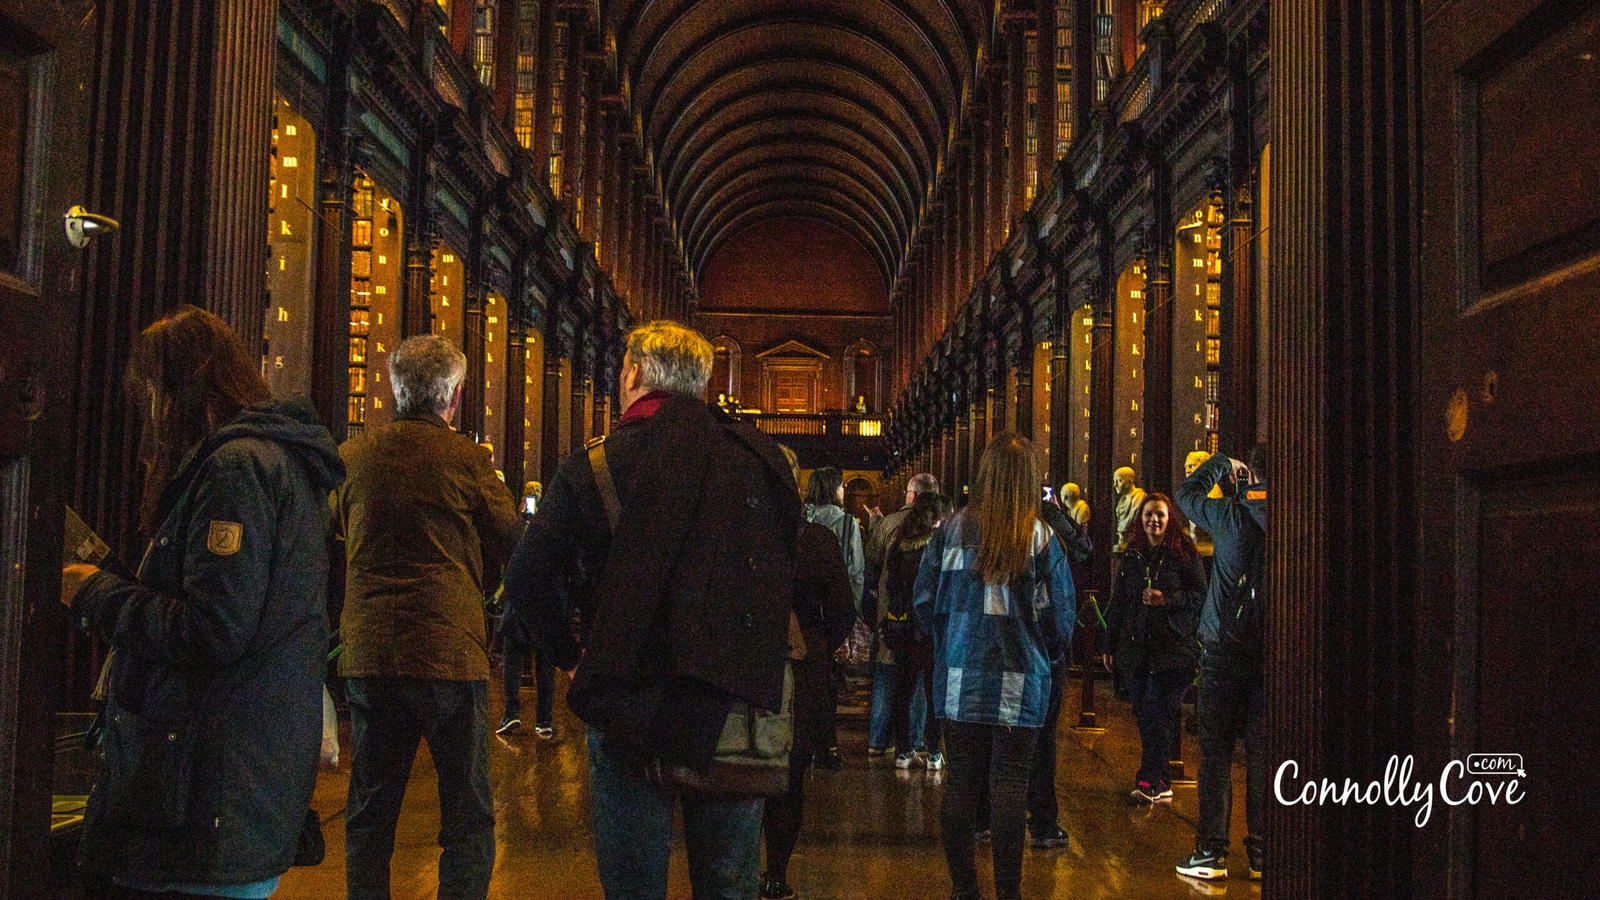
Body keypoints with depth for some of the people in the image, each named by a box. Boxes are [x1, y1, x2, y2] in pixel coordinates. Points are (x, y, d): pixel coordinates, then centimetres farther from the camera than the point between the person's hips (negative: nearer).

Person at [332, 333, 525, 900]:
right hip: (450, 651, -4)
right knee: (468, 816, 6)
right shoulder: (467, 459, -8)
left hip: (368, 652, 4)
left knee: (369, 812, 16)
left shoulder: (351, 456, 4)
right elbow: (512, 542, 0)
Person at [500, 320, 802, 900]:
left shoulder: (592, 467, -5)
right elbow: (798, 570, 8)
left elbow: (527, 581, -6)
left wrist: (572, 657, 6)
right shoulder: (759, 460, 3)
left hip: (632, 708, -2)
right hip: (738, 714, 2)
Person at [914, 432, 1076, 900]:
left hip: (959, 681, 2)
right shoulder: (1041, 538, -6)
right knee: (1009, 784, 4)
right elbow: (1061, 620, -2)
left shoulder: (950, 530, -3)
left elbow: (924, 603, 2)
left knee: (961, 781, 9)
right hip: (1019, 683, -2)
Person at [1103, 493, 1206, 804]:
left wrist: (1167, 599, -17)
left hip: (1172, 647, -4)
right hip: (1135, 647, 5)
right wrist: (1110, 645, 18)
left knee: (1158, 711, -12)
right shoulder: (1132, 556, 14)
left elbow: (1201, 595, -1)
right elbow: (1118, 601, 18)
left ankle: (1148, 779, -9)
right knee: (1144, 713, 3)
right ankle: (1158, 782, 10)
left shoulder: (1184, 553, 1)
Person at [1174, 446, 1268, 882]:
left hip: (1224, 647, -2)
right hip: (1272, 649, 2)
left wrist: (1222, 463, 19)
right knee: (1262, 750, 8)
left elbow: (1185, 492, 9)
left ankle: (1211, 851, 5)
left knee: (1216, 751, 4)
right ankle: (1262, 853, 14)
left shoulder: (1229, 514, -7)